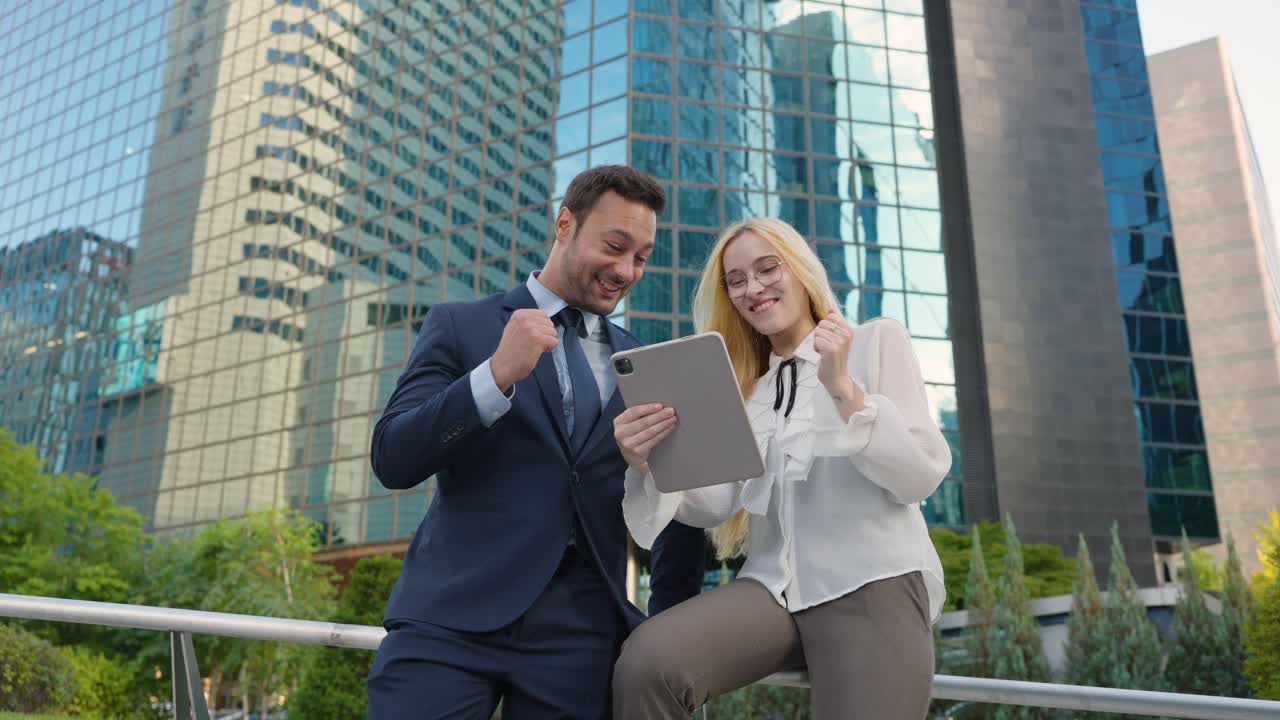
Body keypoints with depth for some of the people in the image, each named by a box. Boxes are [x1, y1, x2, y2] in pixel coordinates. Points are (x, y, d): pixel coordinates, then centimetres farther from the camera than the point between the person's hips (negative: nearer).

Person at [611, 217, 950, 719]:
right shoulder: (744, 387, 19)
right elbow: (721, 502, 4)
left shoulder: (877, 340, 7)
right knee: (646, 661, -25)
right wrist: (648, 465, -14)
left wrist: (842, 388, -17)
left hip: (869, 584, -3)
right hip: (773, 585, 3)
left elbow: (921, 477, -5)